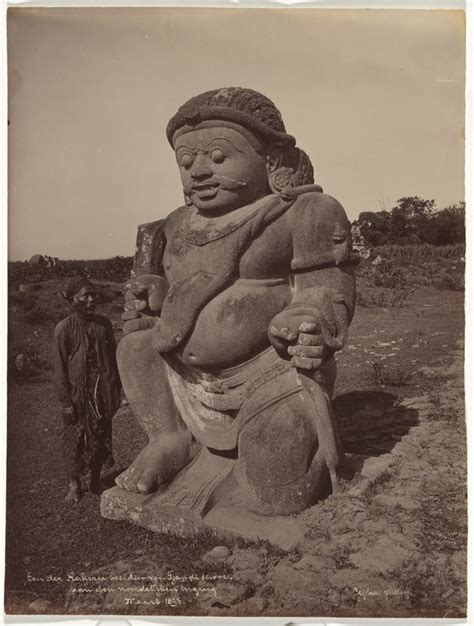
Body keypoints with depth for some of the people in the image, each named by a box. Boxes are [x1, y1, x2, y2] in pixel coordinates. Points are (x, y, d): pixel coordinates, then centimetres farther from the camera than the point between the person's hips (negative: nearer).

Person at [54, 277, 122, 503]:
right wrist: (66, 401, -10)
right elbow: (59, 368, -9)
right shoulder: (64, 328, -11)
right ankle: (74, 484, 27)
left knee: (101, 436, 13)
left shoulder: (103, 323, 1)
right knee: (76, 439, 8)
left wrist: (116, 389, 9)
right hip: (78, 392, -3)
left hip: (102, 391, 4)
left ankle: (96, 480, 31)